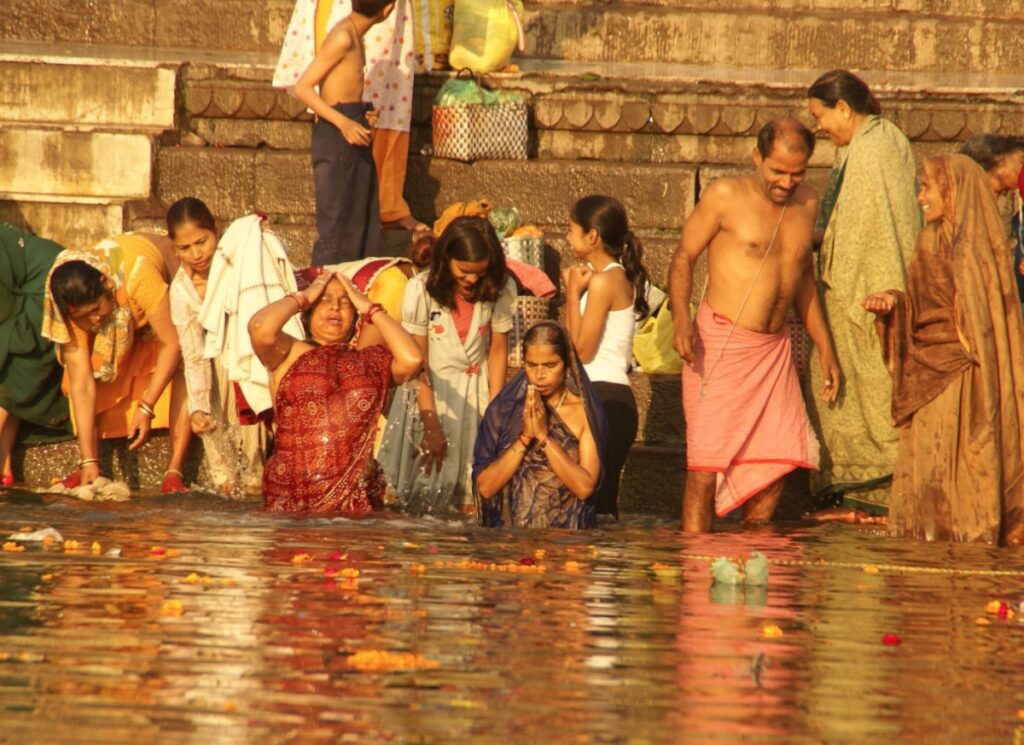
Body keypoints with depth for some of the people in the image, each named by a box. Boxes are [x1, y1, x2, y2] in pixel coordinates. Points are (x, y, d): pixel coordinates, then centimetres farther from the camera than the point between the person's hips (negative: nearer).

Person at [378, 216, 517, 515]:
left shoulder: (501, 290, -7)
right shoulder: (421, 289, -14)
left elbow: (498, 352, 2)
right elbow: (416, 361, -11)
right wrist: (431, 425, -12)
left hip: (476, 395, 2)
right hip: (429, 391, -2)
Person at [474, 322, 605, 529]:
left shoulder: (584, 411, 2)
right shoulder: (504, 409, 4)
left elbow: (585, 487, -7)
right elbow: (485, 487, -1)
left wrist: (544, 435, -11)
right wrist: (525, 437, -9)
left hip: (566, 533, -1)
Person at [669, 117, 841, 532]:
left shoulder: (806, 204, 11)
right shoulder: (726, 197, -5)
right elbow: (683, 257, -3)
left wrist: (825, 348, 20)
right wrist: (681, 318, -19)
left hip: (774, 350, 6)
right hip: (719, 345, -6)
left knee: (779, 458, 1)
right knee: (706, 465, -9)